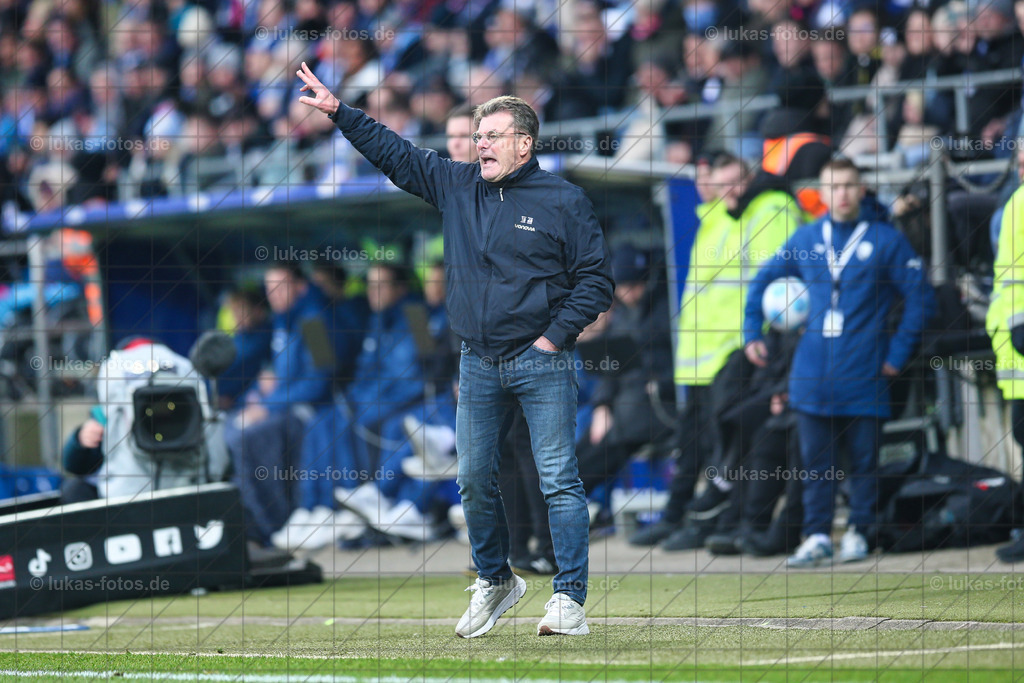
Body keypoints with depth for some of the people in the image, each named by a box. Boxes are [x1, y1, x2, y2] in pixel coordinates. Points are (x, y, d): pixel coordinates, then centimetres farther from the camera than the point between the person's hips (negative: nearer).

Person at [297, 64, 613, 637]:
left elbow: (596, 279, -2)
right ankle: (495, 581, 25)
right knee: (475, 478, 7)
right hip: (479, 363, 5)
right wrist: (338, 111, 13)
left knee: (559, 479, -6)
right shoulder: (457, 185, 10)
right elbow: (394, 153, 16)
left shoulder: (564, 201, -3)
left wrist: (555, 335, -9)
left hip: (541, 360, -5)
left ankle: (571, 597, -4)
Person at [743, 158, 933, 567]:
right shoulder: (806, 239, 11)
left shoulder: (885, 240, 1)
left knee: (863, 459, 2)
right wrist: (752, 332, 12)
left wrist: (898, 352, -3)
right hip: (813, 374, 3)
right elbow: (763, 280, 22)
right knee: (815, 460, 1)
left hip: (863, 372, -3)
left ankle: (858, 533, 12)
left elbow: (919, 296, 1)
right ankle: (817, 537, 4)